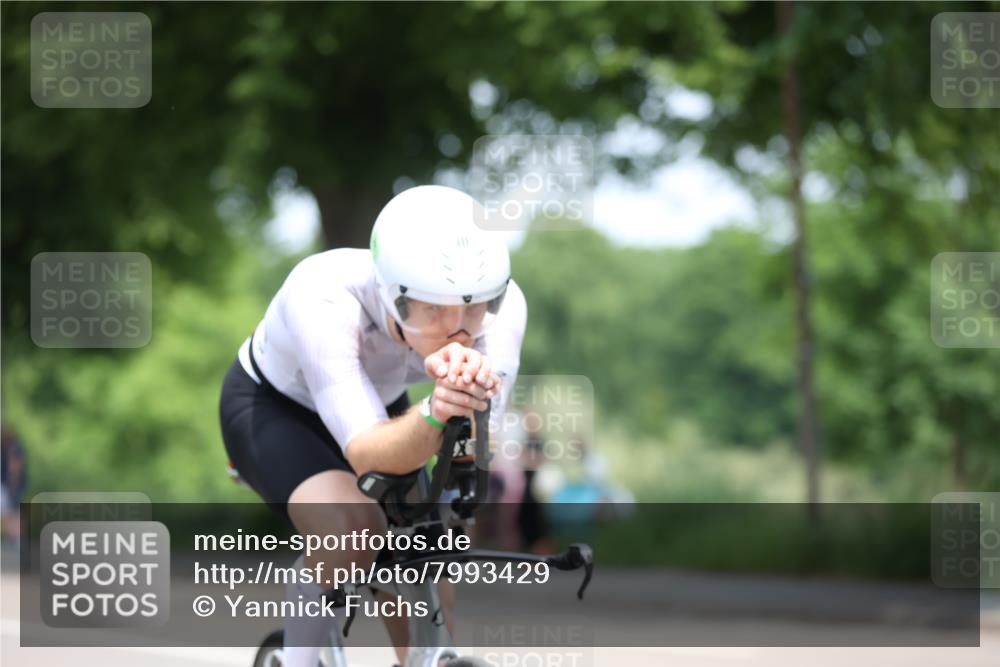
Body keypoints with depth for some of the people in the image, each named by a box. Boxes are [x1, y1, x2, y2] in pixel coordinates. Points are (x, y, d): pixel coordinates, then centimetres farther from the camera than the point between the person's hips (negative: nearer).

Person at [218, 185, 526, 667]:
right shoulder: (324, 297, -40)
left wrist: (474, 388, -60)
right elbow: (367, 453, -46)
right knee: (353, 528, -32)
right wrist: (435, 411, -66)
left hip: (382, 403, 4)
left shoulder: (502, 304, -30)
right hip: (272, 408, -4)